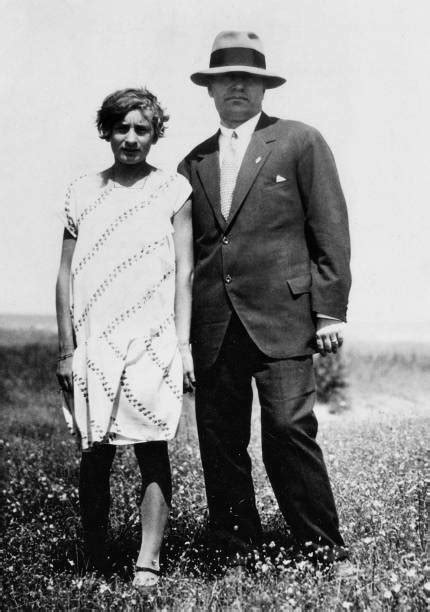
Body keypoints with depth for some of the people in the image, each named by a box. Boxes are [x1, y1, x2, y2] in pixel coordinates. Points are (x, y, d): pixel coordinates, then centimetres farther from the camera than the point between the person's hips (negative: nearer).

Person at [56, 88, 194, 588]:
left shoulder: (173, 190, 5)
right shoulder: (82, 193, 10)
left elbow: (184, 273, 3)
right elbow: (66, 275, 9)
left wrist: (183, 344, -3)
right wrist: (66, 350, 4)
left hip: (153, 341, -2)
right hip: (93, 343, 2)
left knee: (151, 450, -5)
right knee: (95, 454, 4)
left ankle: (147, 564, -1)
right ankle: (95, 564, 15)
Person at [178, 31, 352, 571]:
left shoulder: (301, 143, 5)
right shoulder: (193, 164, 16)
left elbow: (331, 232, 1)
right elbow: (185, 250, 16)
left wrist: (330, 311, -6)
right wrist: (180, 325, 10)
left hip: (281, 320, -4)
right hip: (212, 328, 4)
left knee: (290, 429, -9)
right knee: (219, 442, 5)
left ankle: (323, 549, 4)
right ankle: (237, 549, 17)